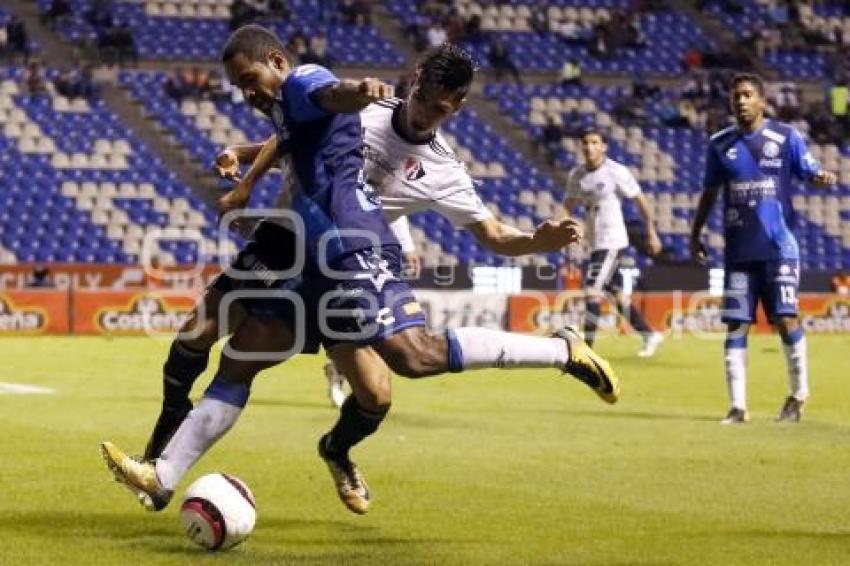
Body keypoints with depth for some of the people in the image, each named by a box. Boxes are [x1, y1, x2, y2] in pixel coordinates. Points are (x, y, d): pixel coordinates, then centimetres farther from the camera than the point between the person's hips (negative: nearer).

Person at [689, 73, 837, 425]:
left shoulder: (786, 137, -1)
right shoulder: (720, 144, 7)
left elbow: (810, 173, 0)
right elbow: (710, 191, 17)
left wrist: (823, 178, -23)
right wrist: (695, 234, 15)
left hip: (778, 246, -3)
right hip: (738, 248, 3)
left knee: (785, 319, -8)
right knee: (736, 325, 1)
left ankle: (798, 393, 13)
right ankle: (738, 406, 6)